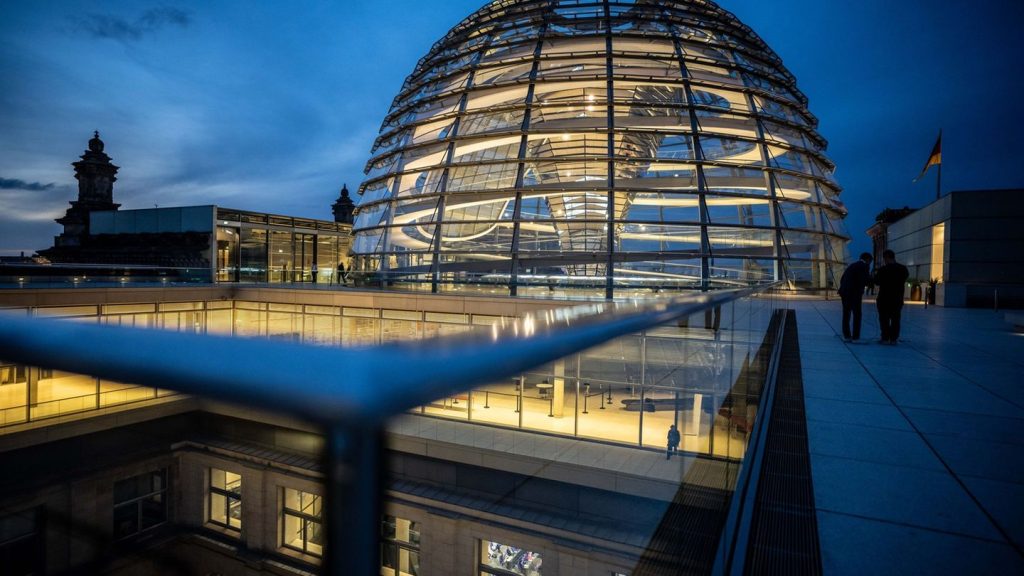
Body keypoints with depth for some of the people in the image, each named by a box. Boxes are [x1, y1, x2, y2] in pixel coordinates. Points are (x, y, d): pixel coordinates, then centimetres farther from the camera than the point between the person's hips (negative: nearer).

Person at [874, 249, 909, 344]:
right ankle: (894, 339, 9)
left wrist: (876, 274, 12)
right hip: (898, 299, 5)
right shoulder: (903, 269, 3)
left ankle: (885, 338, 2)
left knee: (884, 319, 2)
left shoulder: (883, 269, -14)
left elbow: (877, 282, -5)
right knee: (895, 319, 8)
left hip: (884, 299, -4)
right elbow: (904, 280, 16)